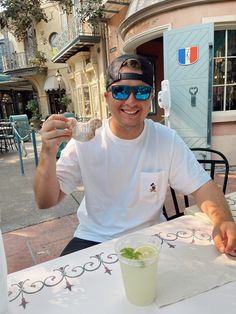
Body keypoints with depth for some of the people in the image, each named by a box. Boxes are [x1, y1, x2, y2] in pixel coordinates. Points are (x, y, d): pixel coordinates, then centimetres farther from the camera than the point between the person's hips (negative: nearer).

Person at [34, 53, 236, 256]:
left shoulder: (168, 140, -9)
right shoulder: (85, 140, -13)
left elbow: (202, 186, -6)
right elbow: (46, 201, -13)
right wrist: (48, 154, -31)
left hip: (149, 240, 3)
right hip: (93, 239, -1)